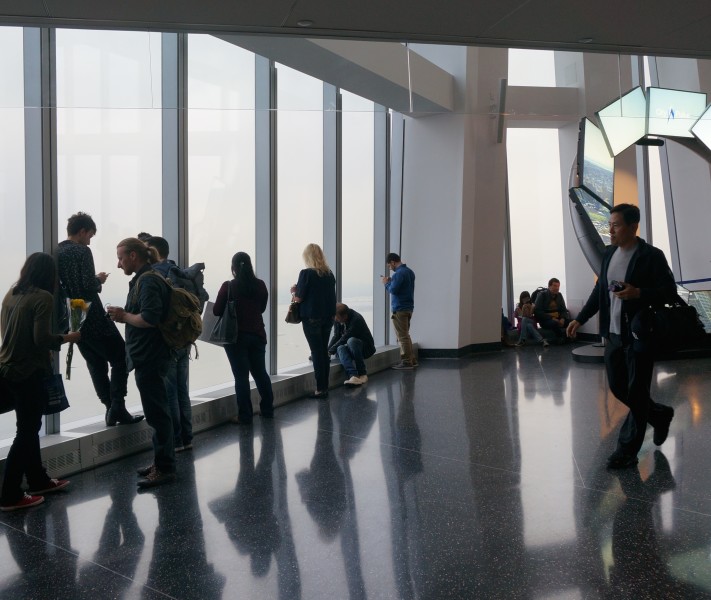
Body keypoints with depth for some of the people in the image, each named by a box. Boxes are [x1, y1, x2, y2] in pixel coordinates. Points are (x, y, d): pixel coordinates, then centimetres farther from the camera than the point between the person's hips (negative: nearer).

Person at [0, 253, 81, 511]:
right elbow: (41, 338, -20)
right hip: (28, 372, -8)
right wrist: (67, 338, -5)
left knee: (29, 426, 19)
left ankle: (39, 480, 31)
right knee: (27, 431, 1)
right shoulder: (43, 297, -14)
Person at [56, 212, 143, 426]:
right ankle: (117, 407, -6)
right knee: (120, 359, 2)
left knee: (96, 364, 15)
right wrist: (99, 280, -1)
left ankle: (111, 408, 15)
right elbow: (89, 287, -21)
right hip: (92, 318, -8)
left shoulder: (55, 253, 9)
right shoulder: (82, 251, -14)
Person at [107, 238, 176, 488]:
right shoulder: (145, 278, 16)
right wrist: (125, 315, 5)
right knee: (157, 411, 16)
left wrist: (124, 316, -12)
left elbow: (149, 318, -27)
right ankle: (161, 462, 26)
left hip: (149, 357, -11)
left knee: (157, 413, -4)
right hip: (148, 356, 11)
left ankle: (164, 469, 2)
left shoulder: (148, 281, -16)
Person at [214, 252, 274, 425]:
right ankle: (267, 410, 26)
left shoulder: (228, 286, -11)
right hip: (257, 334, 4)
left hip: (236, 336, -4)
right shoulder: (260, 285, 0)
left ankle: (245, 416, 4)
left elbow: (216, 311, -7)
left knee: (241, 375, 2)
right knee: (260, 372, 17)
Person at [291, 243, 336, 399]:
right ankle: (325, 387, 16)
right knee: (324, 351, 12)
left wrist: (295, 290, 10)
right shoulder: (329, 274, 6)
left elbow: (299, 298, -11)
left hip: (312, 318, -5)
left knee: (317, 352, -1)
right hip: (328, 316, 6)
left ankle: (320, 389, 0)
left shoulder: (306, 273, -12)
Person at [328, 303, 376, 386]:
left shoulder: (356, 319, -24)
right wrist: (327, 350, -13)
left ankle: (363, 374, -29)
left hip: (366, 348, -5)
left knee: (351, 340, -37)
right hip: (350, 347, 5)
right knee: (340, 348, -30)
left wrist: (330, 351, -22)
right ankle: (353, 376, -52)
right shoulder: (337, 320, -3)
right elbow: (336, 336, 2)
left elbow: (345, 338, -26)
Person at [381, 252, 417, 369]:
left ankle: (406, 361, 0)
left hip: (400, 309, -10)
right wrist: (391, 282, 12)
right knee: (405, 335, 17)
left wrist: (386, 283, -4)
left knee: (402, 336, -3)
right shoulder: (409, 271, 14)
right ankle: (411, 360, 20)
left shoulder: (399, 273, -17)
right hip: (408, 307, 10)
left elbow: (393, 290, -21)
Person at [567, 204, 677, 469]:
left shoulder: (651, 256, -11)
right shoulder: (609, 254, 9)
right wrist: (580, 319, 11)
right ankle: (660, 415, 36)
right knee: (617, 387, 12)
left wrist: (638, 293, -26)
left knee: (635, 392, 0)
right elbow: (599, 290, 16)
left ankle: (627, 449, 10)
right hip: (613, 334, 7)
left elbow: (670, 292, -12)